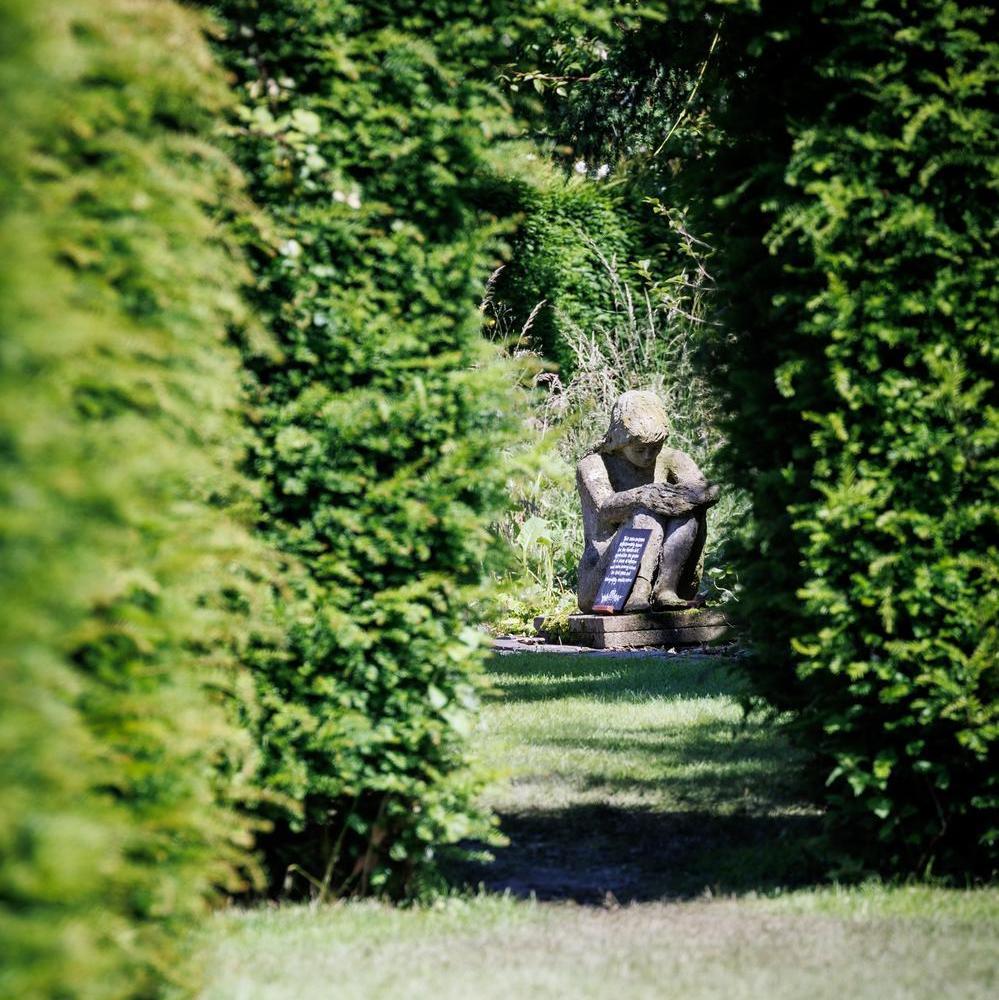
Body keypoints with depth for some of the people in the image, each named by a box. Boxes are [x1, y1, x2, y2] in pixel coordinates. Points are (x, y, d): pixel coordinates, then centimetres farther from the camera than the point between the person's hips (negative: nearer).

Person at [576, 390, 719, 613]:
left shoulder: (670, 460, 8)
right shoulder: (593, 466, -1)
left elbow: (709, 491, -10)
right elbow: (604, 508, -21)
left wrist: (686, 494, -33)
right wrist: (640, 498, -40)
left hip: (659, 569, 4)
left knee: (688, 508, -18)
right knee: (648, 511, -26)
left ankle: (666, 587, -32)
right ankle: (638, 593, -45)